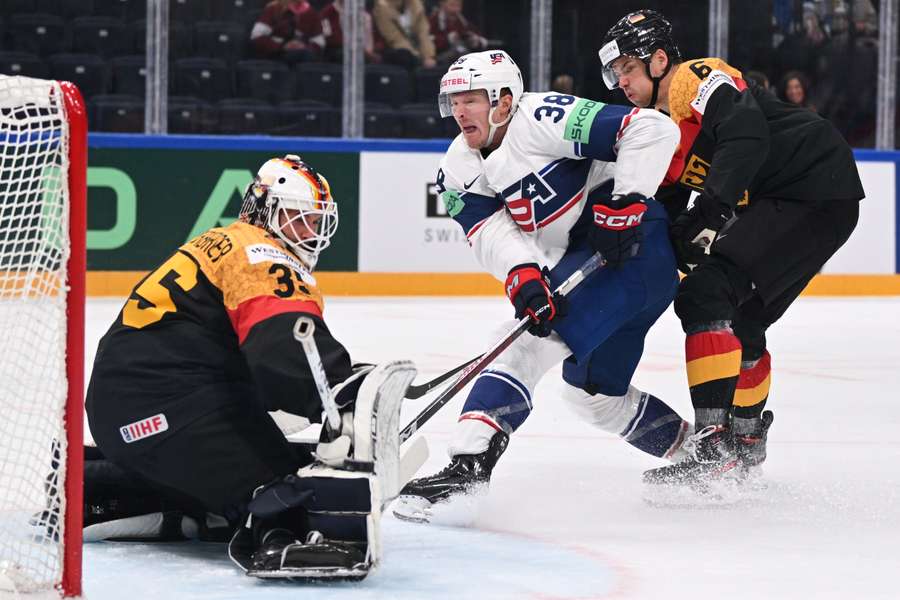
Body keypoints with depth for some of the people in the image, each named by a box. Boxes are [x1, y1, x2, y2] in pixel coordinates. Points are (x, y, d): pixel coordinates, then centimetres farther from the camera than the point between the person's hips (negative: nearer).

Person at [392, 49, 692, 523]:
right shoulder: (459, 169, 7)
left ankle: (470, 465, -29)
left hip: (631, 240, -10)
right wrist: (523, 275, -28)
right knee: (593, 387, 17)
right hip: (577, 264, 10)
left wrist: (626, 202, -25)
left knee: (529, 343, -22)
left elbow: (653, 129, -21)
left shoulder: (543, 119, -17)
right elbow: (492, 234, -8)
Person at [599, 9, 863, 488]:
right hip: (777, 206, 10)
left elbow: (746, 139, -28)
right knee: (740, 319, 20)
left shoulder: (700, 79, -12)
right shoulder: (660, 127, 18)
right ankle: (747, 442, 39)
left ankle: (715, 442, -25)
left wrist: (709, 210, -37)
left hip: (819, 192, -10)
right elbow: (669, 206, 16)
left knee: (708, 291, -19)